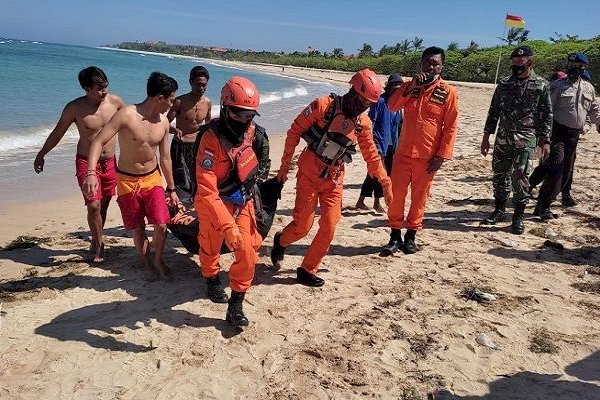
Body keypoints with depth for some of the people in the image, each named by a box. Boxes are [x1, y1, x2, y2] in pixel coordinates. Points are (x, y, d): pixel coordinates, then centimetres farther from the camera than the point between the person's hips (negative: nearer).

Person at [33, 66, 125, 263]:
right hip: (86, 163, -3)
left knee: (103, 205, 11)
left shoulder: (114, 101, -5)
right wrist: (41, 155, 10)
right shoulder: (75, 107, -11)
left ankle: (96, 240, 29)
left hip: (110, 162, 3)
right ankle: (98, 246, 6)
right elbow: (57, 133, 2)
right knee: (93, 205, -11)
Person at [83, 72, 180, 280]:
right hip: (128, 181, -3)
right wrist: (91, 173, -36)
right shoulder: (127, 115, -20)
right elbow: (99, 141, -23)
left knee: (161, 225, -6)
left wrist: (171, 188, 13)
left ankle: (159, 260, 20)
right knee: (137, 228, 8)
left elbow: (165, 158, 7)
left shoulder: (163, 122, -3)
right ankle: (147, 262, 33)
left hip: (153, 178, 3)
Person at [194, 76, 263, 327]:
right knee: (211, 249, 19)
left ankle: (235, 306, 13)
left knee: (248, 253, -2)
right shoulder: (211, 140, -31)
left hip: (244, 203, 5)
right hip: (215, 205, -5)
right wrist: (228, 226, -42)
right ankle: (212, 282, 50)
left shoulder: (249, 130, -9)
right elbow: (206, 192, -36)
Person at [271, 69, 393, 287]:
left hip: (333, 179, 4)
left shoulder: (363, 122, 1)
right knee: (302, 225, -1)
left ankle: (307, 270, 16)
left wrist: (385, 182, 9)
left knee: (329, 227, -1)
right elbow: (295, 131, -7)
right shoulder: (323, 106, -13)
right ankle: (281, 241, 34)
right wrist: (285, 165, -7)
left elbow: (371, 154, 10)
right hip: (309, 173, -4)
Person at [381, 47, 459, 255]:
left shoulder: (448, 92, -4)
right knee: (397, 195, 4)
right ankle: (395, 236, 15)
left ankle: (411, 236, 22)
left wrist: (441, 155, -10)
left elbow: (450, 127, -5)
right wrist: (411, 86, -17)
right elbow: (392, 106, -8)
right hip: (403, 153, 2)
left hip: (427, 157, -2)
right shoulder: (410, 86, 7)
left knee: (419, 198, 8)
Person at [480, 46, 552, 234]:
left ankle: (519, 216, 8)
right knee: (500, 175, 8)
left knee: (519, 177, -5)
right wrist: (486, 136, 8)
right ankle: (499, 210, 24)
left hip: (525, 139, -3)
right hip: (503, 138, 3)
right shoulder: (504, 84, 8)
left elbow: (547, 115, 2)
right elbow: (494, 111, 11)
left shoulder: (541, 85, 1)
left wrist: (545, 140, -3)